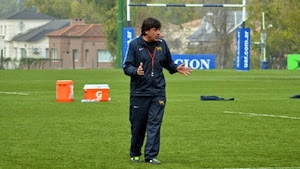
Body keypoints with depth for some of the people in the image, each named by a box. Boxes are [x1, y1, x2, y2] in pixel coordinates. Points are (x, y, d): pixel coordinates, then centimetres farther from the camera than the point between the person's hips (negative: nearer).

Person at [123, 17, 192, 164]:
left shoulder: (162, 44, 8)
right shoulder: (134, 45, -4)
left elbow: (168, 63, 20)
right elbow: (126, 67, -6)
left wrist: (177, 68, 1)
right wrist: (136, 71, -26)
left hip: (158, 92, 2)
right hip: (139, 92, -2)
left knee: (155, 124, -5)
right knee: (138, 125, 5)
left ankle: (151, 155, -5)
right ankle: (135, 154, 22)